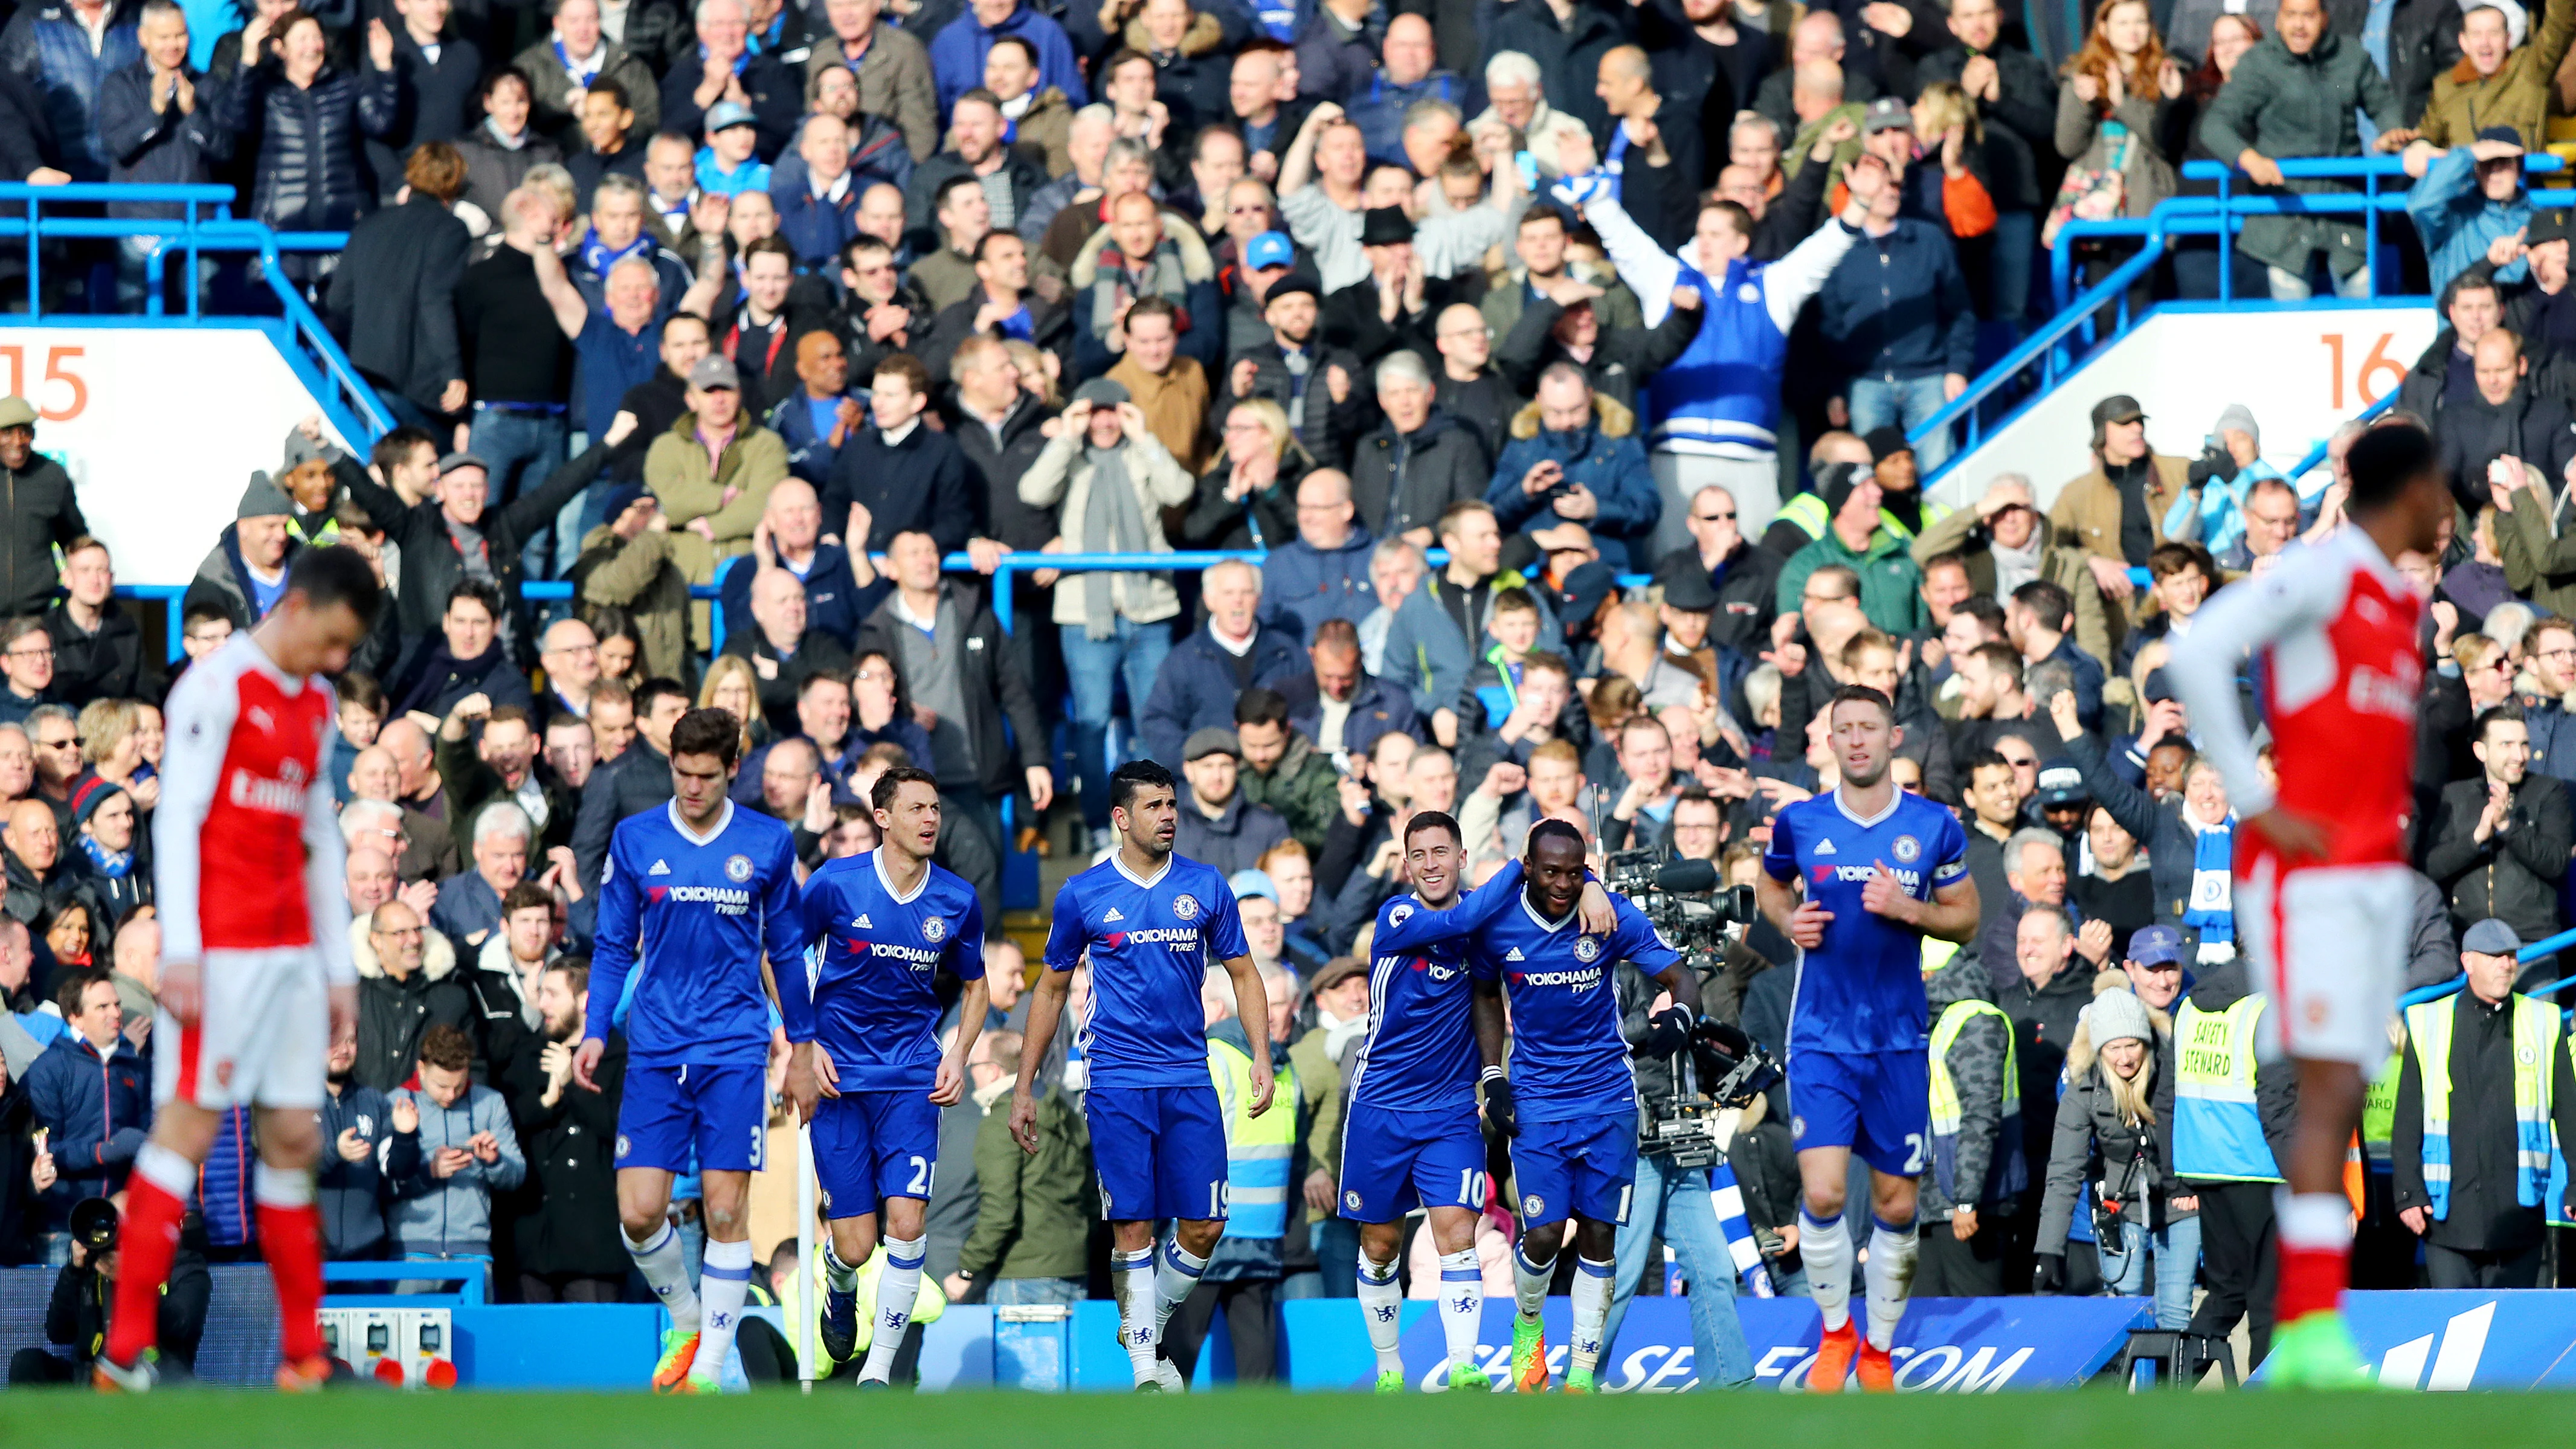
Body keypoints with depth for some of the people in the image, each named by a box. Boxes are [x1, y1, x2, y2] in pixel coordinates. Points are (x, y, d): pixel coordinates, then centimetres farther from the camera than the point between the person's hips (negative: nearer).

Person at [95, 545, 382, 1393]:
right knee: (188, 1127, -9)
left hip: (291, 953, 8)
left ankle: (305, 1356, 8)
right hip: (219, 947, -8)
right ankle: (125, 1353, -9)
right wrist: (179, 951, -17)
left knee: (294, 1139, 5)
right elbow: (175, 817, -11)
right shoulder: (219, 686, -7)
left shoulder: (315, 706, 18)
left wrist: (338, 967, 19)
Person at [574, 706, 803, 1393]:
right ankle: (685, 1322, 19)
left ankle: (709, 1369, 2)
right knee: (639, 1211, -7)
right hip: (656, 1049, 1)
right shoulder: (634, 840, 4)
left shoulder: (768, 843, 3)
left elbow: (785, 949, 12)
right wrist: (595, 1032, 1)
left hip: (736, 1052, -1)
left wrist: (804, 1040, 13)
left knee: (726, 1210, -6)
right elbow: (614, 945, 11)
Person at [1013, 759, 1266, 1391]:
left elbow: (1243, 975, 13)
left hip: (1189, 1079, 2)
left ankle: (1147, 1325, 22)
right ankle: (1146, 1365, -1)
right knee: (1133, 1226, -7)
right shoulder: (1083, 895, 2)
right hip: (1117, 1083, -2)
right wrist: (1024, 1088, 10)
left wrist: (1261, 1058, 0)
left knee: (1204, 1227, -2)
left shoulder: (1205, 887, 6)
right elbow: (1052, 988, 11)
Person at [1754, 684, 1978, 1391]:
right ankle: (1835, 1331, 9)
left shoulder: (1935, 827, -2)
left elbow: (1966, 916, 7)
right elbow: (1770, 883, 19)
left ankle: (1878, 1352, 23)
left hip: (1899, 1040, 1)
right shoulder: (1799, 822, -1)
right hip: (1822, 1037, -1)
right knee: (1822, 1194, -14)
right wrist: (1788, 920, -2)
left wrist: (1909, 909, -12)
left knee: (1896, 1204, 5)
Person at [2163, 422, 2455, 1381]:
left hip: (2376, 882, 9)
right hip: (2309, 874, -9)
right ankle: (2317, 1322, -22)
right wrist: (2258, 806, -18)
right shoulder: (2322, 573, -8)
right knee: (2328, 1094, -16)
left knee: (2341, 1105, 4)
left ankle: (2298, 1339, 3)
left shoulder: (2399, 605, 19)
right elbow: (2196, 655, -20)